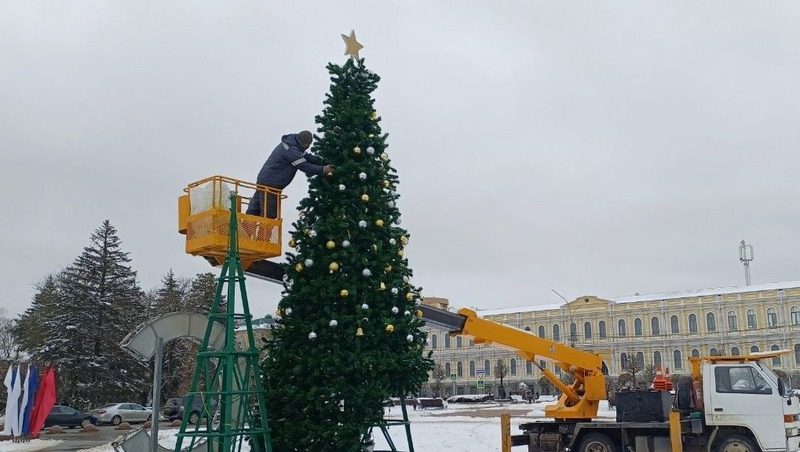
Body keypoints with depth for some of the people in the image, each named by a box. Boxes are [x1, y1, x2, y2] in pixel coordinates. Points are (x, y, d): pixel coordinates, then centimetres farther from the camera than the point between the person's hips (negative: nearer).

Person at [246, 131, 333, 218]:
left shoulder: (292, 143, 6)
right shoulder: (291, 150, -25)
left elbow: (307, 156, 11)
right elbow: (305, 167, -22)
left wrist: (323, 162, 0)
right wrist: (322, 170, -14)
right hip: (270, 184, -10)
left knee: (255, 209, 18)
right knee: (269, 214, -2)